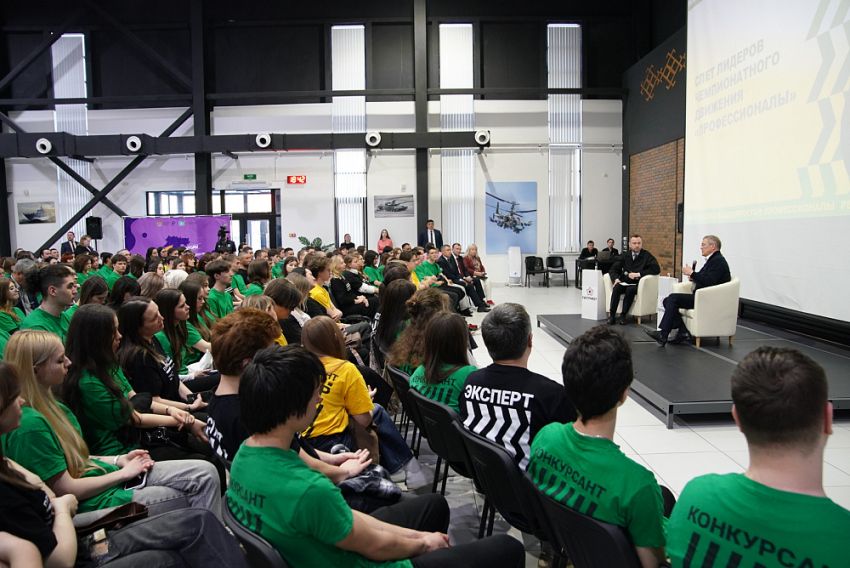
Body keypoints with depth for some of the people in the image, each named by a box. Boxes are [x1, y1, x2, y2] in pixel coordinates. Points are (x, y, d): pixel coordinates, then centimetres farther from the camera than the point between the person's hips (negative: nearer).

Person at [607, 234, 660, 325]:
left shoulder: (647, 255, 4)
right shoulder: (624, 255, 14)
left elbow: (656, 269, -9)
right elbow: (613, 269, 10)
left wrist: (639, 274, -15)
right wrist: (616, 278, -13)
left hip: (638, 284, -3)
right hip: (624, 283, 3)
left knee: (630, 289, -35)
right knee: (616, 287, -30)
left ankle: (623, 315, -26)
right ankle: (612, 315, -28)